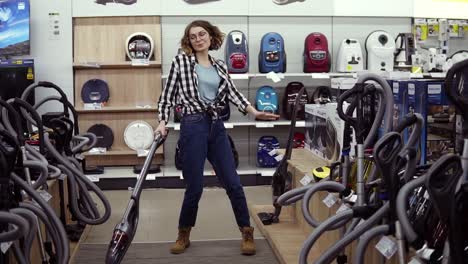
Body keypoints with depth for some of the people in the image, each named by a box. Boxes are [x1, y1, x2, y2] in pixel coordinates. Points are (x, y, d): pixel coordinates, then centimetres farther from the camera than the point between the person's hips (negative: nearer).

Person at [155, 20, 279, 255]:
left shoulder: (220, 66, 13)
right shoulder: (181, 61, 3)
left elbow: (232, 93, 2)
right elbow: (167, 95, 3)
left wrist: (255, 112, -12)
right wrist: (162, 123, -8)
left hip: (216, 126, 4)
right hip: (193, 126, -4)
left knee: (233, 183, 4)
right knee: (194, 187, -1)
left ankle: (247, 233, 17)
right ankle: (183, 235, 21)